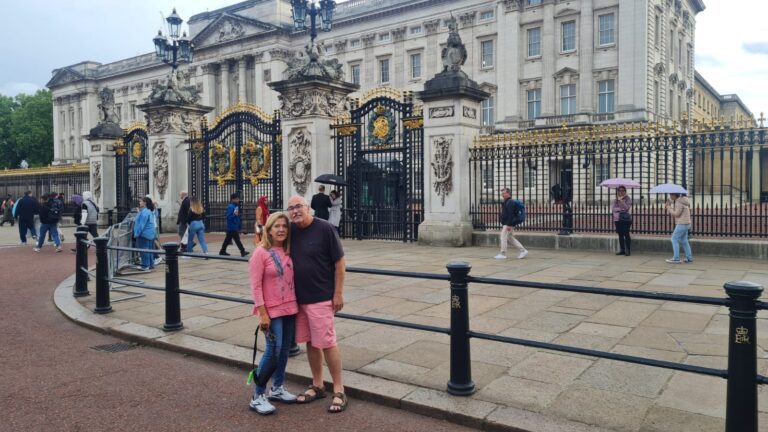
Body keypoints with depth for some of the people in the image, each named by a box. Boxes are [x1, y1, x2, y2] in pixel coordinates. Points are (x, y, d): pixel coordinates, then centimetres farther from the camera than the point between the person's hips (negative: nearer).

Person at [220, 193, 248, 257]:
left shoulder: (236, 206, 13)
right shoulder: (230, 207, -14)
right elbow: (228, 217, -19)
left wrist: (239, 224, 22)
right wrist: (234, 214, -35)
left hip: (235, 227, 9)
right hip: (232, 227, -9)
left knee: (228, 239, 15)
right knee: (237, 239, -6)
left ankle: (222, 251, 23)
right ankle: (242, 251, -4)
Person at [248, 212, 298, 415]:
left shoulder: (288, 252, 6)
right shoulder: (261, 252, -11)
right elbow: (255, 286, -13)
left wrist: (297, 304, 10)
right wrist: (263, 313, -16)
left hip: (290, 308, 6)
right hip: (272, 310, -6)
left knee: (284, 350, 12)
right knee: (273, 351, -9)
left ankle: (277, 389, 29)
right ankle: (257, 397, 4)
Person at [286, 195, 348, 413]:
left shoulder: (324, 228, -12)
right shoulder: (291, 231, 4)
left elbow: (339, 262, -9)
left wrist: (338, 293, -11)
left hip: (321, 297, -5)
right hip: (299, 297, 6)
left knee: (327, 343, -2)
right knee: (310, 342, 14)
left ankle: (339, 391, 10)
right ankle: (317, 386, 28)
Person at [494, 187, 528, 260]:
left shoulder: (510, 202, -14)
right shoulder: (506, 202, 18)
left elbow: (511, 214, -21)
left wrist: (509, 225, -25)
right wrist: (503, 224, 25)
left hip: (508, 224, -11)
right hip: (505, 224, 11)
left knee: (503, 237, -8)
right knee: (510, 238, 13)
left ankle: (503, 254, -2)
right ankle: (522, 250, 17)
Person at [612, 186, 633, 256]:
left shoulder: (628, 199, -1)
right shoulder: (615, 199, 11)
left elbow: (626, 208, -15)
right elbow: (613, 208, 0)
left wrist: (621, 200, -17)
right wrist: (620, 209, -13)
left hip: (626, 219, -4)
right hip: (617, 219, 4)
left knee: (626, 234, -7)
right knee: (620, 235, 9)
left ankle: (628, 250, -2)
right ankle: (622, 250, 16)